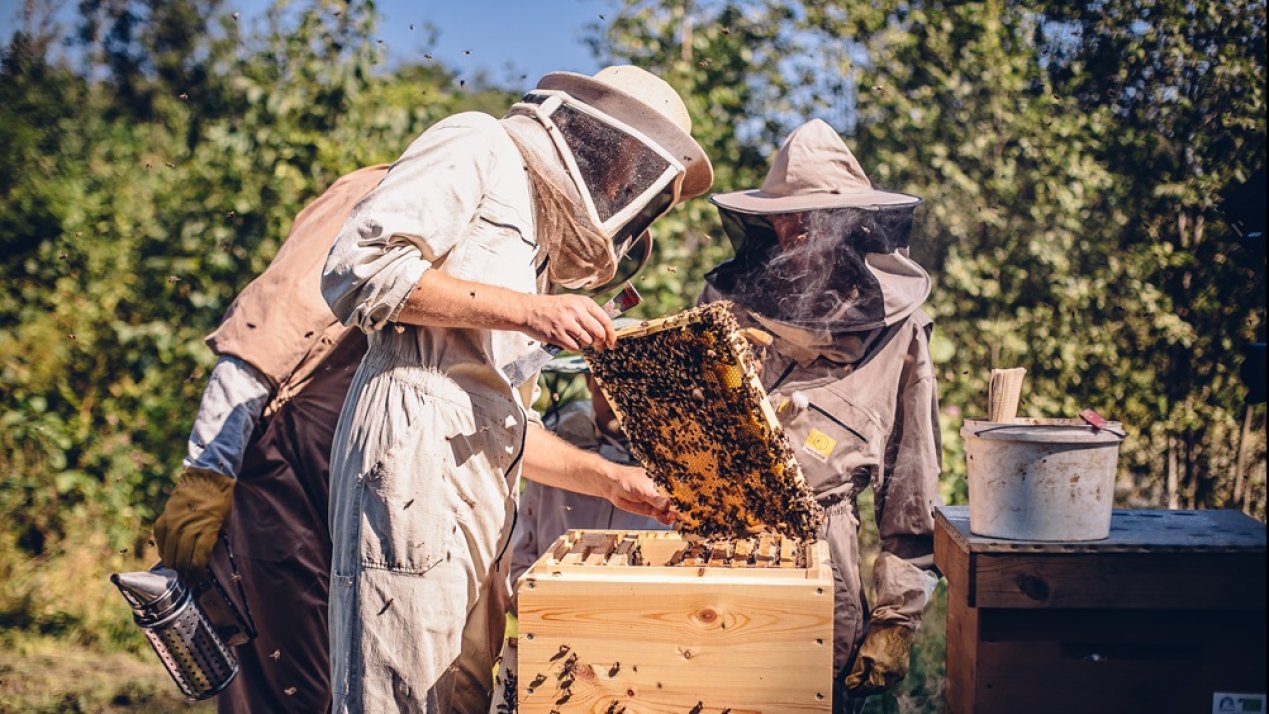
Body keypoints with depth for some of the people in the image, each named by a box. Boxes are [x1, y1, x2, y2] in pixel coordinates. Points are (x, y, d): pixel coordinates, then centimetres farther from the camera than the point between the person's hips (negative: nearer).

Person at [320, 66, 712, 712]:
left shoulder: (536, 248, 30)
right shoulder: (480, 148, 5)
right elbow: (357, 267, -12)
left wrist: (609, 479, 24)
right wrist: (525, 309, -13)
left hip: (478, 489, 9)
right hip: (413, 447, -9)